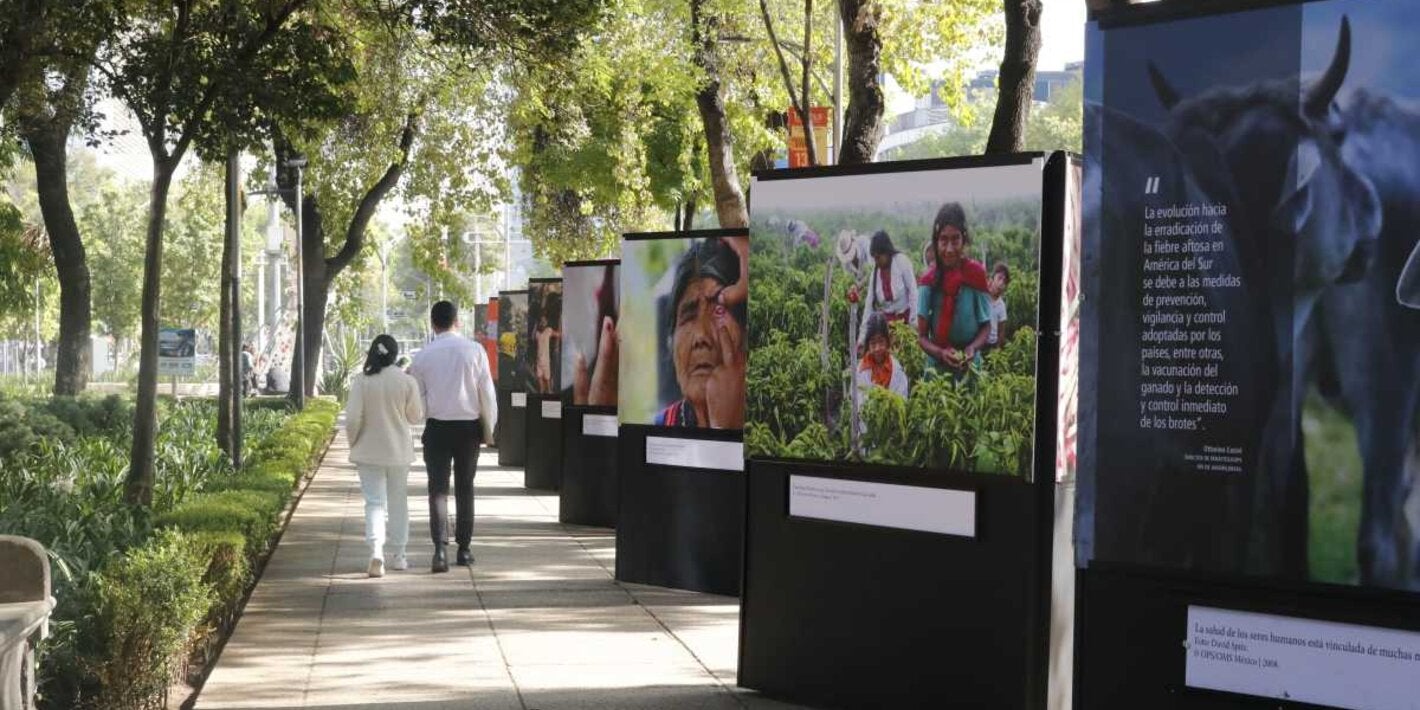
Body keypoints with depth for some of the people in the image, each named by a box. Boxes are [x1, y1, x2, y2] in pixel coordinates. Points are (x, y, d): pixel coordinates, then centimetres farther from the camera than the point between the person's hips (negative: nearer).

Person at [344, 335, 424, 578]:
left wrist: (353, 443, 5)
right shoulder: (407, 381, -9)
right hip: (398, 451, 1)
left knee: (374, 502, 2)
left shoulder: (361, 380, -10)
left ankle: (376, 551, -18)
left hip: (369, 451, -1)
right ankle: (398, 555, 21)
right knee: (398, 502, 14)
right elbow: (416, 416, 0)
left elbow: (353, 418, -11)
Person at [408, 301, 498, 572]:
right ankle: (464, 549, 17)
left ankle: (440, 549, -14)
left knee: (438, 488, 1)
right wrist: (489, 427, 6)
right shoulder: (474, 350, -6)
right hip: (469, 426, 1)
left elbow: (416, 397, 1)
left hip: (437, 428, -1)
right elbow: (487, 392, -3)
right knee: (465, 488, 13)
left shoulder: (422, 356, -4)